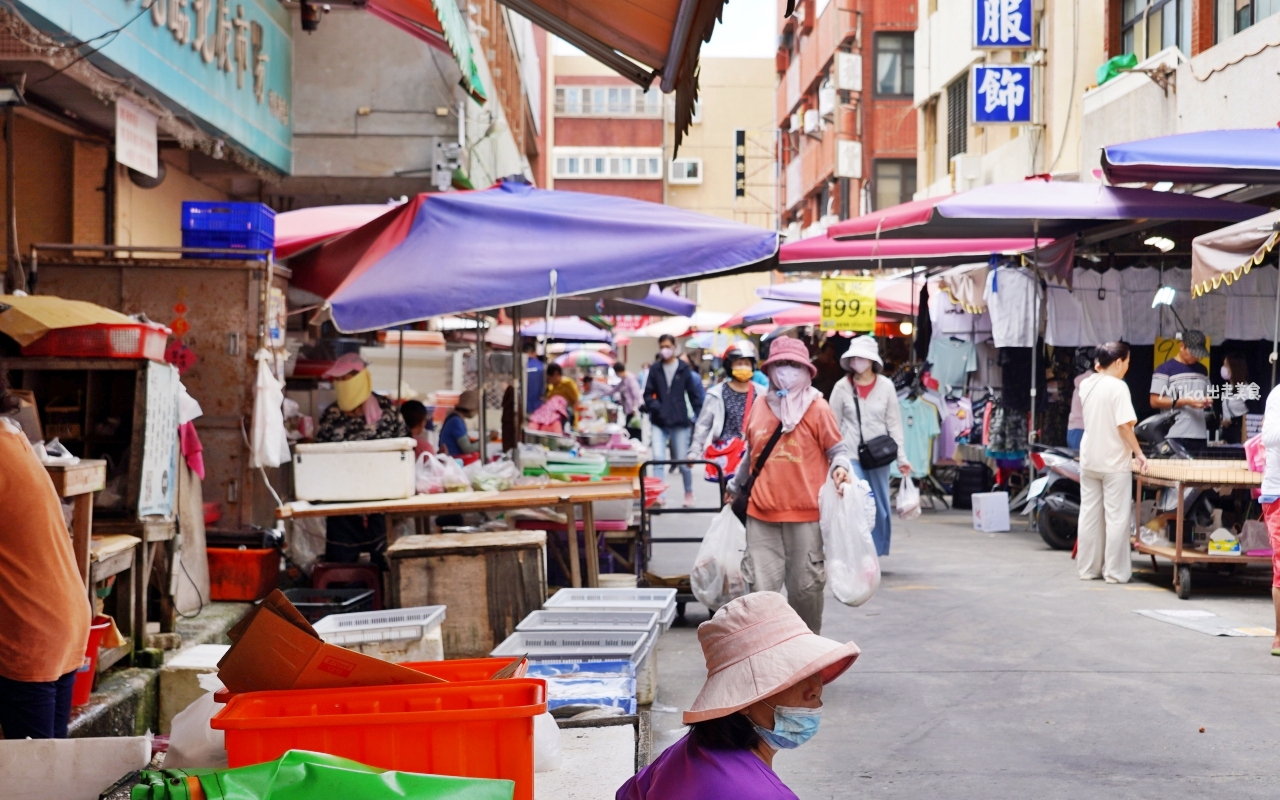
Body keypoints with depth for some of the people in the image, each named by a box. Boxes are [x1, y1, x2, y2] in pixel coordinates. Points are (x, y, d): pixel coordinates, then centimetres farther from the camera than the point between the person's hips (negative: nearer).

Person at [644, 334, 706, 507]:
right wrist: (655, 407, -14)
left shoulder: (684, 369, -1)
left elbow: (694, 394, 1)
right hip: (659, 422, 1)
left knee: (682, 460, 7)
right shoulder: (655, 369, 2)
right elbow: (648, 394, 5)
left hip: (680, 421, -1)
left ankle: (689, 493, 27)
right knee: (658, 458, -12)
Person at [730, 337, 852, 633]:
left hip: (805, 514, -3)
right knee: (762, 589, 2)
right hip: (761, 512, 3)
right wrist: (735, 486, 31)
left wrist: (840, 468, -19)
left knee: (806, 587, 6)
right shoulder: (760, 407, 9)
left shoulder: (817, 408, -2)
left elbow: (838, 450, 2)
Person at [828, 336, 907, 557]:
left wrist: (901, 457, -1)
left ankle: (876, 553, 20)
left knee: (880, 507, 8)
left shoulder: (886, 386, 2)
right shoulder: (842, 387, 0)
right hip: (851, 455, -2)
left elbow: (894, 423, 2)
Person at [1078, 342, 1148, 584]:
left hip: (1089, 460, 7)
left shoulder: (1086, 385, 6)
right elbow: (1124, 425, -20)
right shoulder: (1118, 387, -15)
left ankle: (1088, 568, 17)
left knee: (1090, 514, 11)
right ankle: (1115, 571, 2)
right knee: (1116, 517, 0)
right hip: (1114, 462, -7)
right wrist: (1139, 453, -12)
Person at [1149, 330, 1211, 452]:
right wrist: (1186, 402, -15)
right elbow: (1155, 401, -8)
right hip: (1174, 436, -6)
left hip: (1200, 435, 6)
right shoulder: (1165, 369, -3)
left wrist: (1206, 401, 3)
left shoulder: (1202, 370, 18)